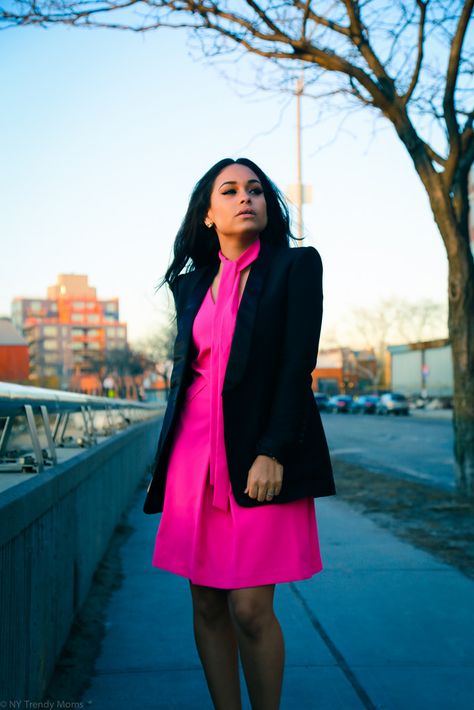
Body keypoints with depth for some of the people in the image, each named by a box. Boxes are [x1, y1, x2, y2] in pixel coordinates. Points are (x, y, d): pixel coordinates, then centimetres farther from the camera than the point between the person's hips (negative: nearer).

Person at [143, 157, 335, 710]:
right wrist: (165, 464, 15)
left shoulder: (296, 266, 1)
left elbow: (298, 365, -8)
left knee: (249, 609, -7)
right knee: (208, 606, 7)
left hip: (257, 455, -4)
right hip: (195, 452, 5)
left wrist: (272, 453, -16)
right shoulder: (191, 284, 15)